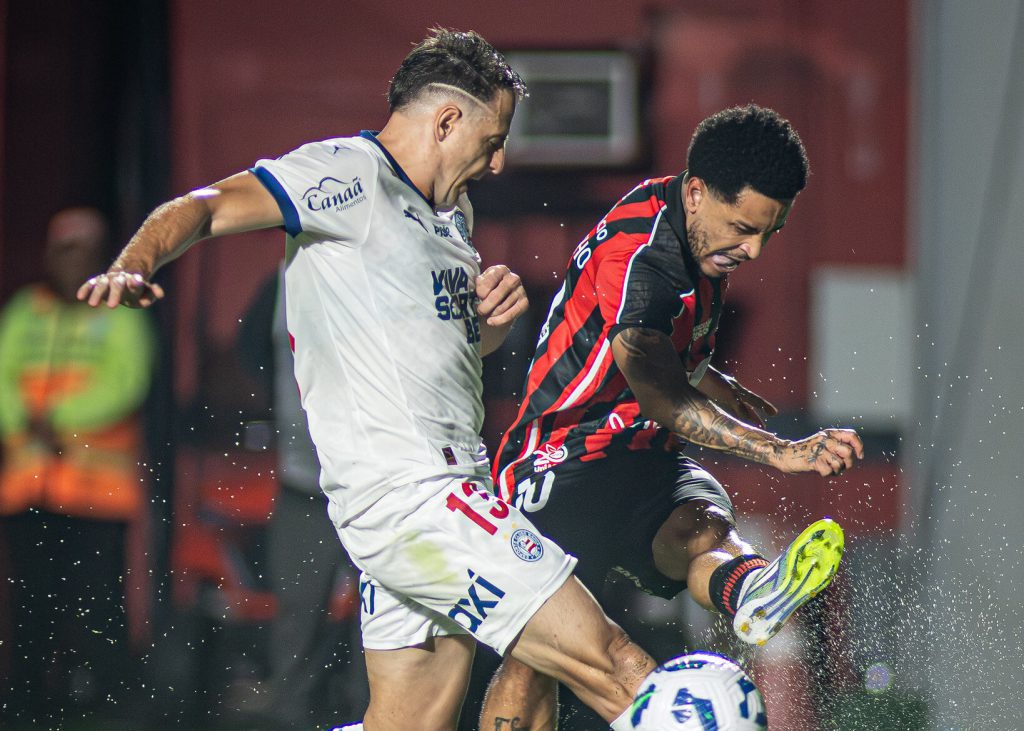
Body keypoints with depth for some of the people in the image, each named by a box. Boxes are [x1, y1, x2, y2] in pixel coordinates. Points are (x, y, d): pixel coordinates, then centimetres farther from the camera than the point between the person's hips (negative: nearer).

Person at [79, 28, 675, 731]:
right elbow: (205, 209, -17)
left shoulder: (451, 212, 22)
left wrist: (498, 310, 11)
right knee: (617, 670, -12)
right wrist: (132, 268, -38)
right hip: (413, 499, -10)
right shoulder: (350, 173, -6)